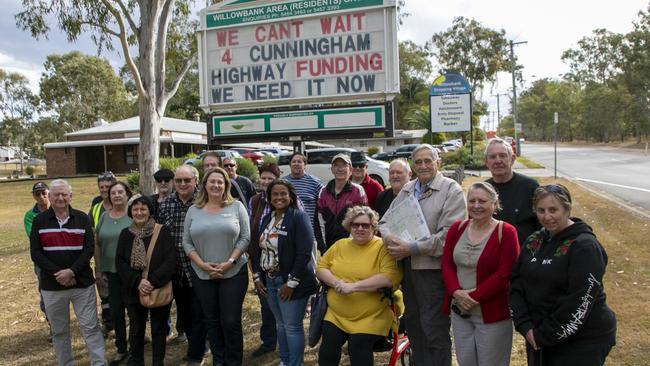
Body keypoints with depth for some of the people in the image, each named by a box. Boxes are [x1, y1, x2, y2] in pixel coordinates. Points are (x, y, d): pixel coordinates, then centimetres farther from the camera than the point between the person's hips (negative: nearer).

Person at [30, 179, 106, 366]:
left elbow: (89, 249, -2)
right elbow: (35, 253, -2)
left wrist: (72, 271, -15)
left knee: (90, 327, 2)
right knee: (59, 331, 12)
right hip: (51, 286, 1)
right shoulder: (39, 221, 3)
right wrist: (56, 273, -13)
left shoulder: (82, 218, 3)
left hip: (82, 282, -1)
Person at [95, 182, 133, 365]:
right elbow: (97, 245, 12)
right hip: (112, 272, 4)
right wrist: (98, 269, 10)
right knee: (116, 311, 11)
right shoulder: (104, 216, 6)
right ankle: (121, 349, 26)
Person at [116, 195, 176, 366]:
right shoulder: (125, 234, 3)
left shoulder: (162, 232, -8)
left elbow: (171, 260, -14)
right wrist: (137, 282, -17)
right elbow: (120, 262, -4)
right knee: (136, 329, 16)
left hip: (159, 290, -2)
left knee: (159, 329, 10)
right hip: (134, 291, 3)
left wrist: (153, 282, -22)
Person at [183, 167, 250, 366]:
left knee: (231, 321, 0)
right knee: (211, 320, 13)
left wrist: (230, 262, -14)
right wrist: (201, 264, -9)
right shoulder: (193, 210, 5)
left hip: (234, 273, -2)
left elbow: (245, 238, -4)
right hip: (202, 275, 3)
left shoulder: (236, 207, -2)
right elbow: (186, 242, 4)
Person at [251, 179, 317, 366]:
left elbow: (304, 253, -20)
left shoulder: (299, 217, -14)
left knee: (292, 326, 2)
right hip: (270, 280, 7)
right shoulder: (267, 218, 10)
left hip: (290, 281, -7)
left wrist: (292, 282, -21)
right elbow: (257, 248, 14)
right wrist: (257, 276, 7)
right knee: (280, 323, 19)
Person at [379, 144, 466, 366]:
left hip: (434, 267, -6)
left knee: (434, 330, 0)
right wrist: (389, 237, -10)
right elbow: (385, 220, 14)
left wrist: (411, 248, -18)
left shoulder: (451, 190, -7)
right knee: (413, 324, 18)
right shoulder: (407, 190, 13)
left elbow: (448, 235, -16)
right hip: (407, 265, 7)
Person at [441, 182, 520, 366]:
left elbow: (505, 273, -15)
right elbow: (447, 263, 3)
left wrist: (474, 296, -17)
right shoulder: (457, 228, 5)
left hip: (492, 314, -5)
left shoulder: (506, 232, -11)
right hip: (459, 311, 5)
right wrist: (456, 292, -13)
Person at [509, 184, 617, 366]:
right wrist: (525, 327, -9)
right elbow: (516, 282, 2)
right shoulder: (534, 241, 5)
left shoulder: (585, 246, -15)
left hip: (582, 342, -5)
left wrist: (545, 336, -17)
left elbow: (579, 301, -21)